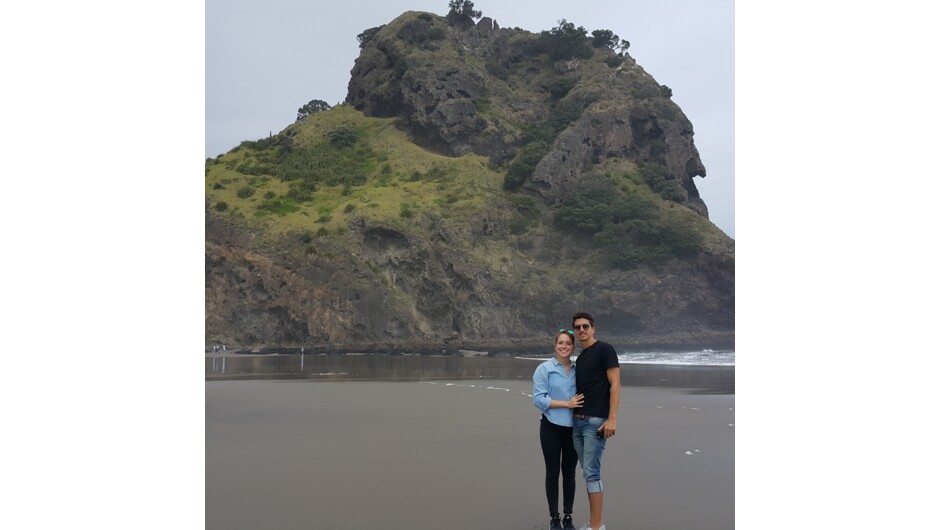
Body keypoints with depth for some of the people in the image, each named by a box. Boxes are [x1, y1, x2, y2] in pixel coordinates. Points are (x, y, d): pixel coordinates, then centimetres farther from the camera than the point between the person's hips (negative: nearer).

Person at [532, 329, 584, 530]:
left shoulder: (578, 370, 4)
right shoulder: (544, 369, -7)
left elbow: (583, 396, 14)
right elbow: (538, 399, -13)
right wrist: (566, 403, -18)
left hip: (573, 428, 3)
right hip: (551, 427, -3)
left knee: (569, 472, 10)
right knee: (552, 472, 6)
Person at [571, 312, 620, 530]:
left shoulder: (604, 350, -6)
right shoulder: (581, 357, 17)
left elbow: (615, 385, -12)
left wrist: (612, 419, -18)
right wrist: (574, 413, 10)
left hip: (596, 422, -8)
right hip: (578, 422, 8)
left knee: (591, 472, -8)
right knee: (588, 472, 10)